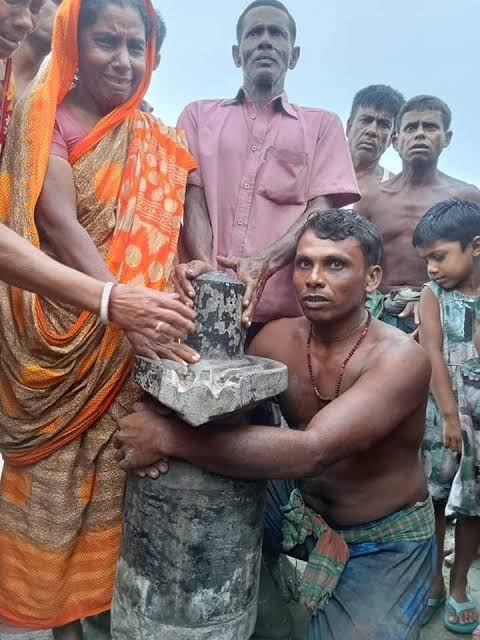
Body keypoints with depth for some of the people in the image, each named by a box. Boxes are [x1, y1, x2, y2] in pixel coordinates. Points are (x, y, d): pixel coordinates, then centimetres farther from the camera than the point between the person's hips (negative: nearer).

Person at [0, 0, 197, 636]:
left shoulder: (156, 140, 13)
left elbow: (161, 238, 11)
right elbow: (59, 224, -16)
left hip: (134, 343, 4)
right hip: (60, 335, -3)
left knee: (115, 474, 12)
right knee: (54, 476, 7)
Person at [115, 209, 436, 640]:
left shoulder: (401, 359, -27)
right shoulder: (278, 338, -11)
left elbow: (312, 451, -39)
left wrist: (169, 437, -40)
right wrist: (156, 429, -29)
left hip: (388, 543, -4)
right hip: (302, 509, 4)